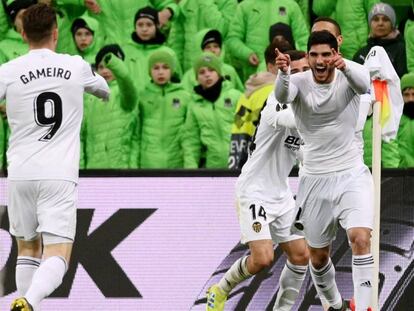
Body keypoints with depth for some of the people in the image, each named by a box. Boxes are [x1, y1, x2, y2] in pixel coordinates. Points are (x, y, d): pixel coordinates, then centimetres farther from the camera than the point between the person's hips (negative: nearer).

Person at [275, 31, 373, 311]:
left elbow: (364, 82, -34)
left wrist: (345, 66, -58)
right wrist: (283, 73, -55)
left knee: (361, 238, -23)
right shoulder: (299, 82, -8)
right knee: (318, 256, 11)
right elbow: (283, 95, -31)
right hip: (315, 179, 2)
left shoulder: (348, 78, -9)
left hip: (352, 175, -2)